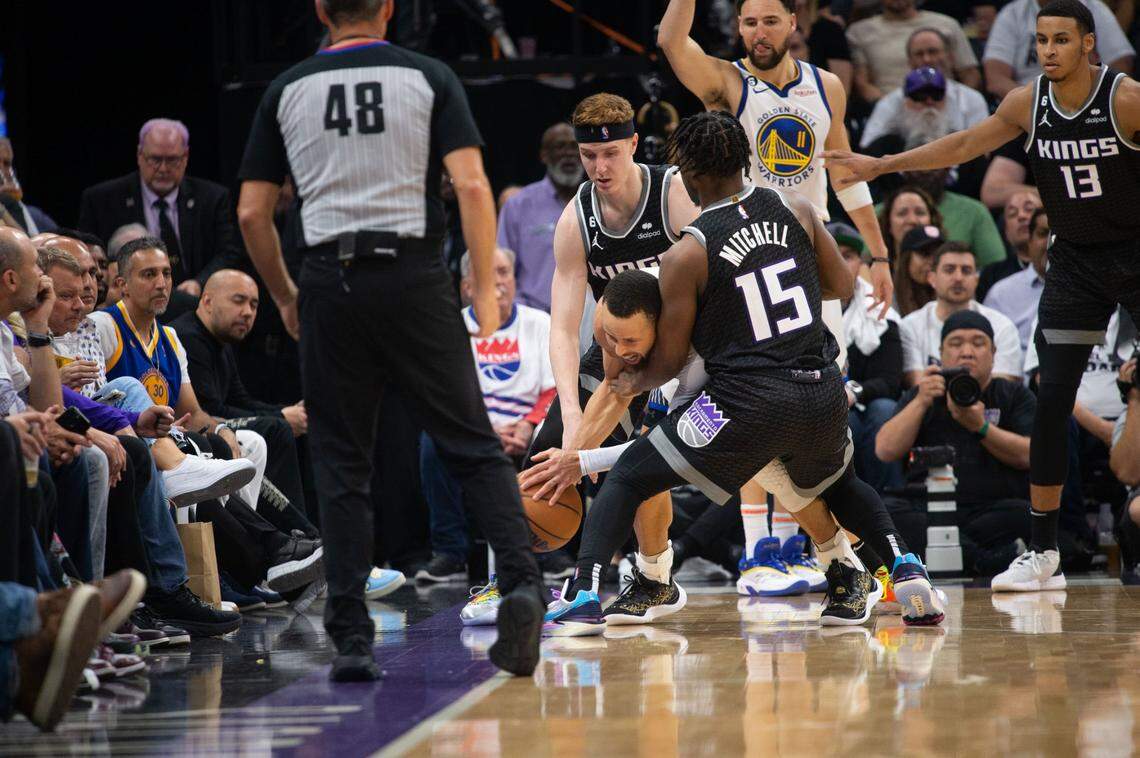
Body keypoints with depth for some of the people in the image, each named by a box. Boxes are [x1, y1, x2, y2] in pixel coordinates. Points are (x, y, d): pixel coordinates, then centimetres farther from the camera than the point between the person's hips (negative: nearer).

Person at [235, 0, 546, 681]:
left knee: (343, 469, 7)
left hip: (331, 283, 1)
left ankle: (352, 640, 3)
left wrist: (285, 298, 21)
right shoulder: (429, 77, 4)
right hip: (416, 278, -1)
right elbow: (472, 186, -7)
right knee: (473, 446, 4)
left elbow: (252, 214, 7)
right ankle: (521, 581, -17)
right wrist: (486, 291, -3)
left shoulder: (287, 90, 8)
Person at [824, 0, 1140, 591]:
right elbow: (966, 144, 10)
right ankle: (1042, 550, 4)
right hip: (1074, 261, 4)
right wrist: (883, 165, 12)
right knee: (1052, 401, -2)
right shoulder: (1028, 104, -3)